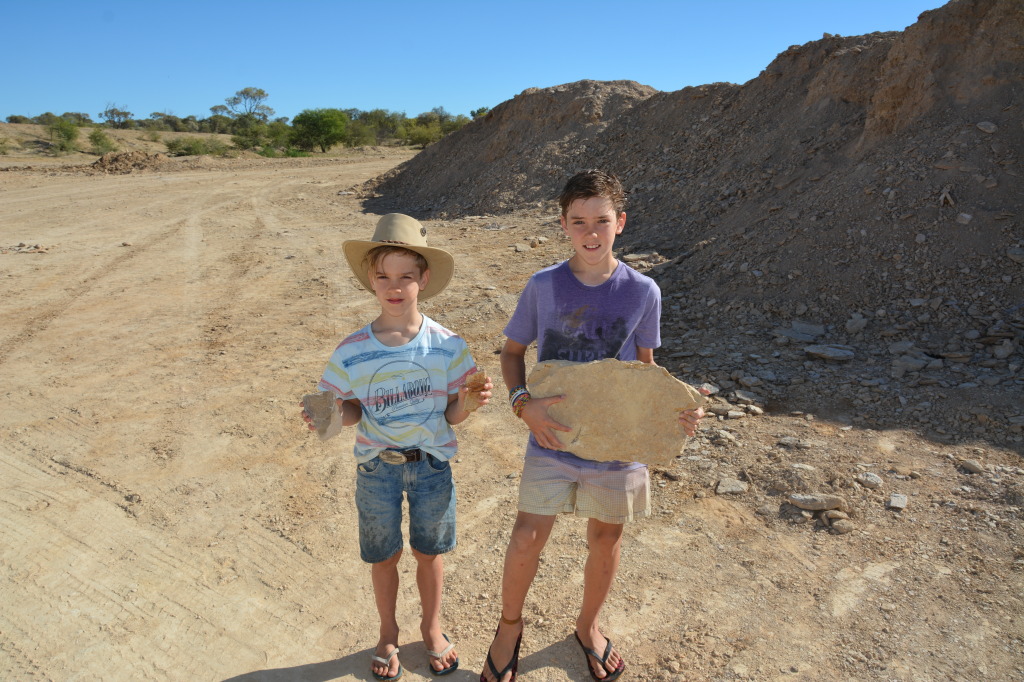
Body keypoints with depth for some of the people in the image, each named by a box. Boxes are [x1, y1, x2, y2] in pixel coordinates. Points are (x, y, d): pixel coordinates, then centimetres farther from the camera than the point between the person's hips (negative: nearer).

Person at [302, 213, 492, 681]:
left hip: (431, 464, 0)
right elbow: (351, 410, -2)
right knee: (384, 556, 19)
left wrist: (468, 401, -27)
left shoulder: (447, 345, -13)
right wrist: (332, 417, -22)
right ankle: (388, 634, 46)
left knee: (430, 552, 19)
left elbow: (451, 416, -6)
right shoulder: (351, 353, -13)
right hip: (376, 467, 0)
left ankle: (432, 628, 46)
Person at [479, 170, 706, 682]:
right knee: (527, 539, 1)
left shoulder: (643, 292, -8)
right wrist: (523, 403, -15)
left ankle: (589, 625, 45)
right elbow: (512, 351, 2)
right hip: (551, 439, -1)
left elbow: (645, 368, 3)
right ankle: (509, 627, 32)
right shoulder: (543, 286, -10)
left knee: (606, 537, 16)